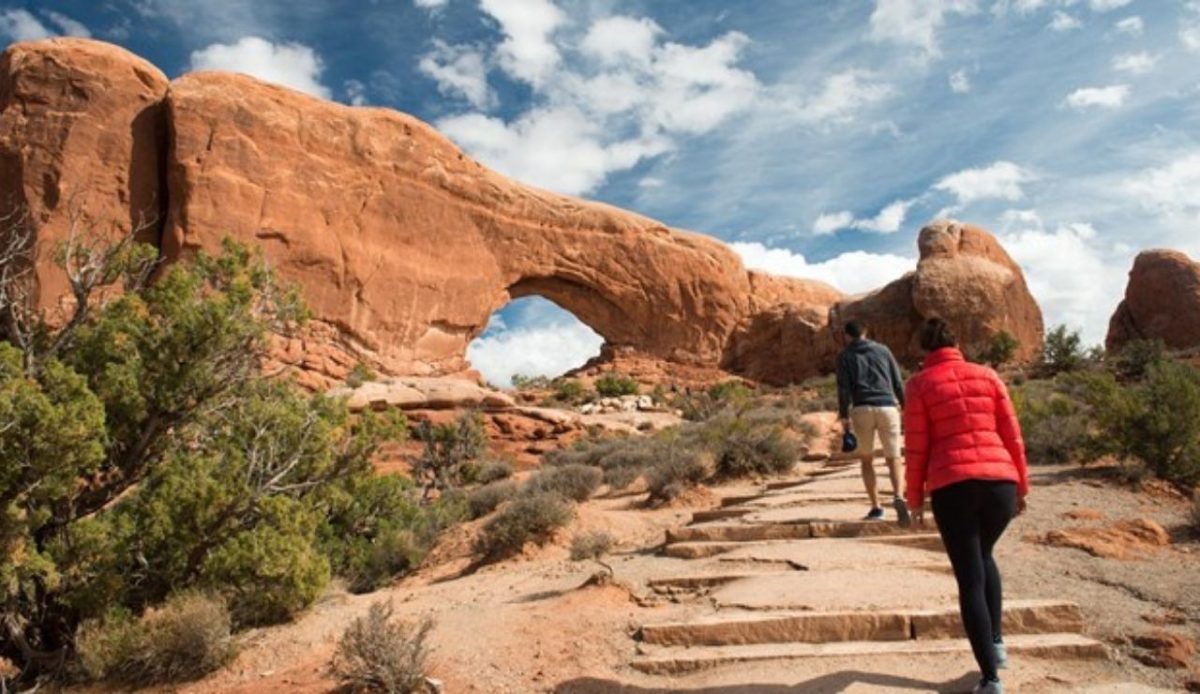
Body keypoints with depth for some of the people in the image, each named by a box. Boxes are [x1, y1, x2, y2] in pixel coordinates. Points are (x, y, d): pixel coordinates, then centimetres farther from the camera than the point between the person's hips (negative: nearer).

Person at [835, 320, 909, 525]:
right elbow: (898, 382, 11)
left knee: (867, 460, 12)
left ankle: (876, 507, 6)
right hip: (887, 407, 1)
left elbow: (843, 388, -1)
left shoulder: (845, 356, 9)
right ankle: (898, 497, -22)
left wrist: (844, 416, -1)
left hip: (861, 410, -1)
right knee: (893, 460, 4)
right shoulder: (882, 350, 15)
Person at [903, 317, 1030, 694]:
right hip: (1000, 481, 3)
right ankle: (996, 641, 25)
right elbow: (1012, 435, 10)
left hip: (952, 486, -3)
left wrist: (915, 497, 9)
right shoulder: (987, 375, 10)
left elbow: (916, 446, 1)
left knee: (969, 579, 5)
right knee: (983, 555, 29)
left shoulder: (920, 383, 3)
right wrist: (1021, 485, 18)